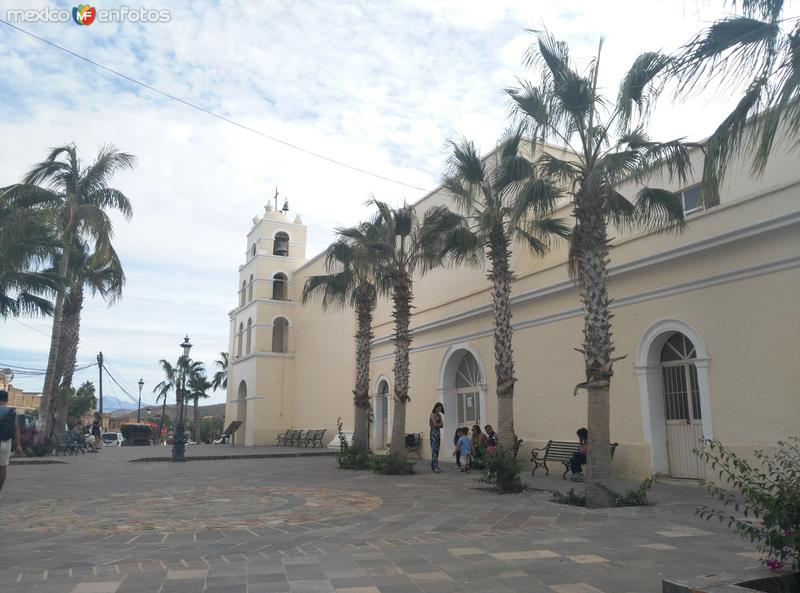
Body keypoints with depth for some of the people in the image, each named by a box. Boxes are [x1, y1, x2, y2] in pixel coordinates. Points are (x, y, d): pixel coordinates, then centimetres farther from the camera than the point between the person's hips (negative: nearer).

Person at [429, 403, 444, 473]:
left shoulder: (439, 415, 18)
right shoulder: (433, 414, -5)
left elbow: (442, 425, 10)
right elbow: (435, 424, -14)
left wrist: (438, 424, -8)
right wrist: (440, 423, 3)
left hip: (438, 433, 8)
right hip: (433, 432, -8)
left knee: (437, 450, 5)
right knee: (434, 449, -12)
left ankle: (434, 467, 7)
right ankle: (435, 467, -15)